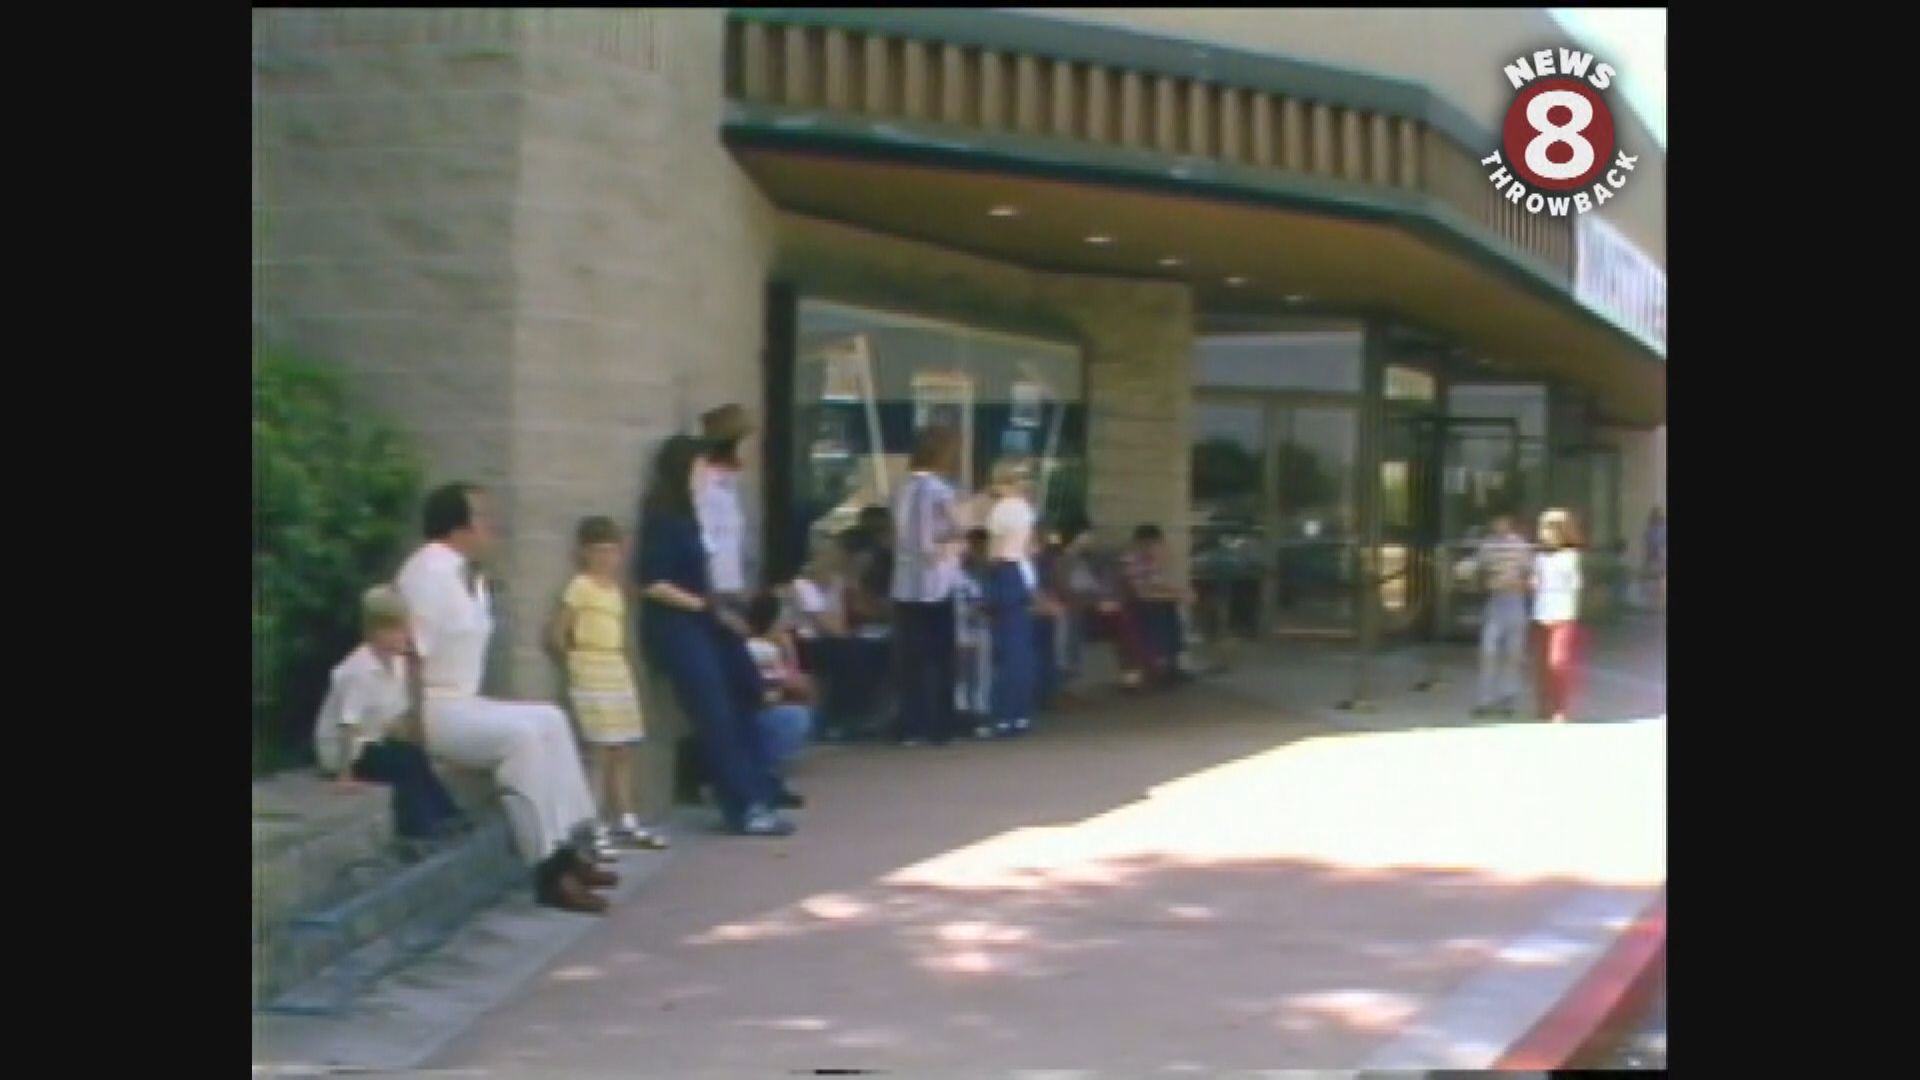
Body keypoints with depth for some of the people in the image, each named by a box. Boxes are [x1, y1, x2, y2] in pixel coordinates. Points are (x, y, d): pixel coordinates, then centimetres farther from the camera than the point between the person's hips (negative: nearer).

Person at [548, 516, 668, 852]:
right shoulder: (580, 586, -10)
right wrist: (577, 660, -1)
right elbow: (556, 634, -12)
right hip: (592, 677, -8)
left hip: (619, 673, 8)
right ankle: (597, 828, -6)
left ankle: (627, 824, 17)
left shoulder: (616, 589, 13)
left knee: (623, 752, 11)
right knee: (599, 753, -8)